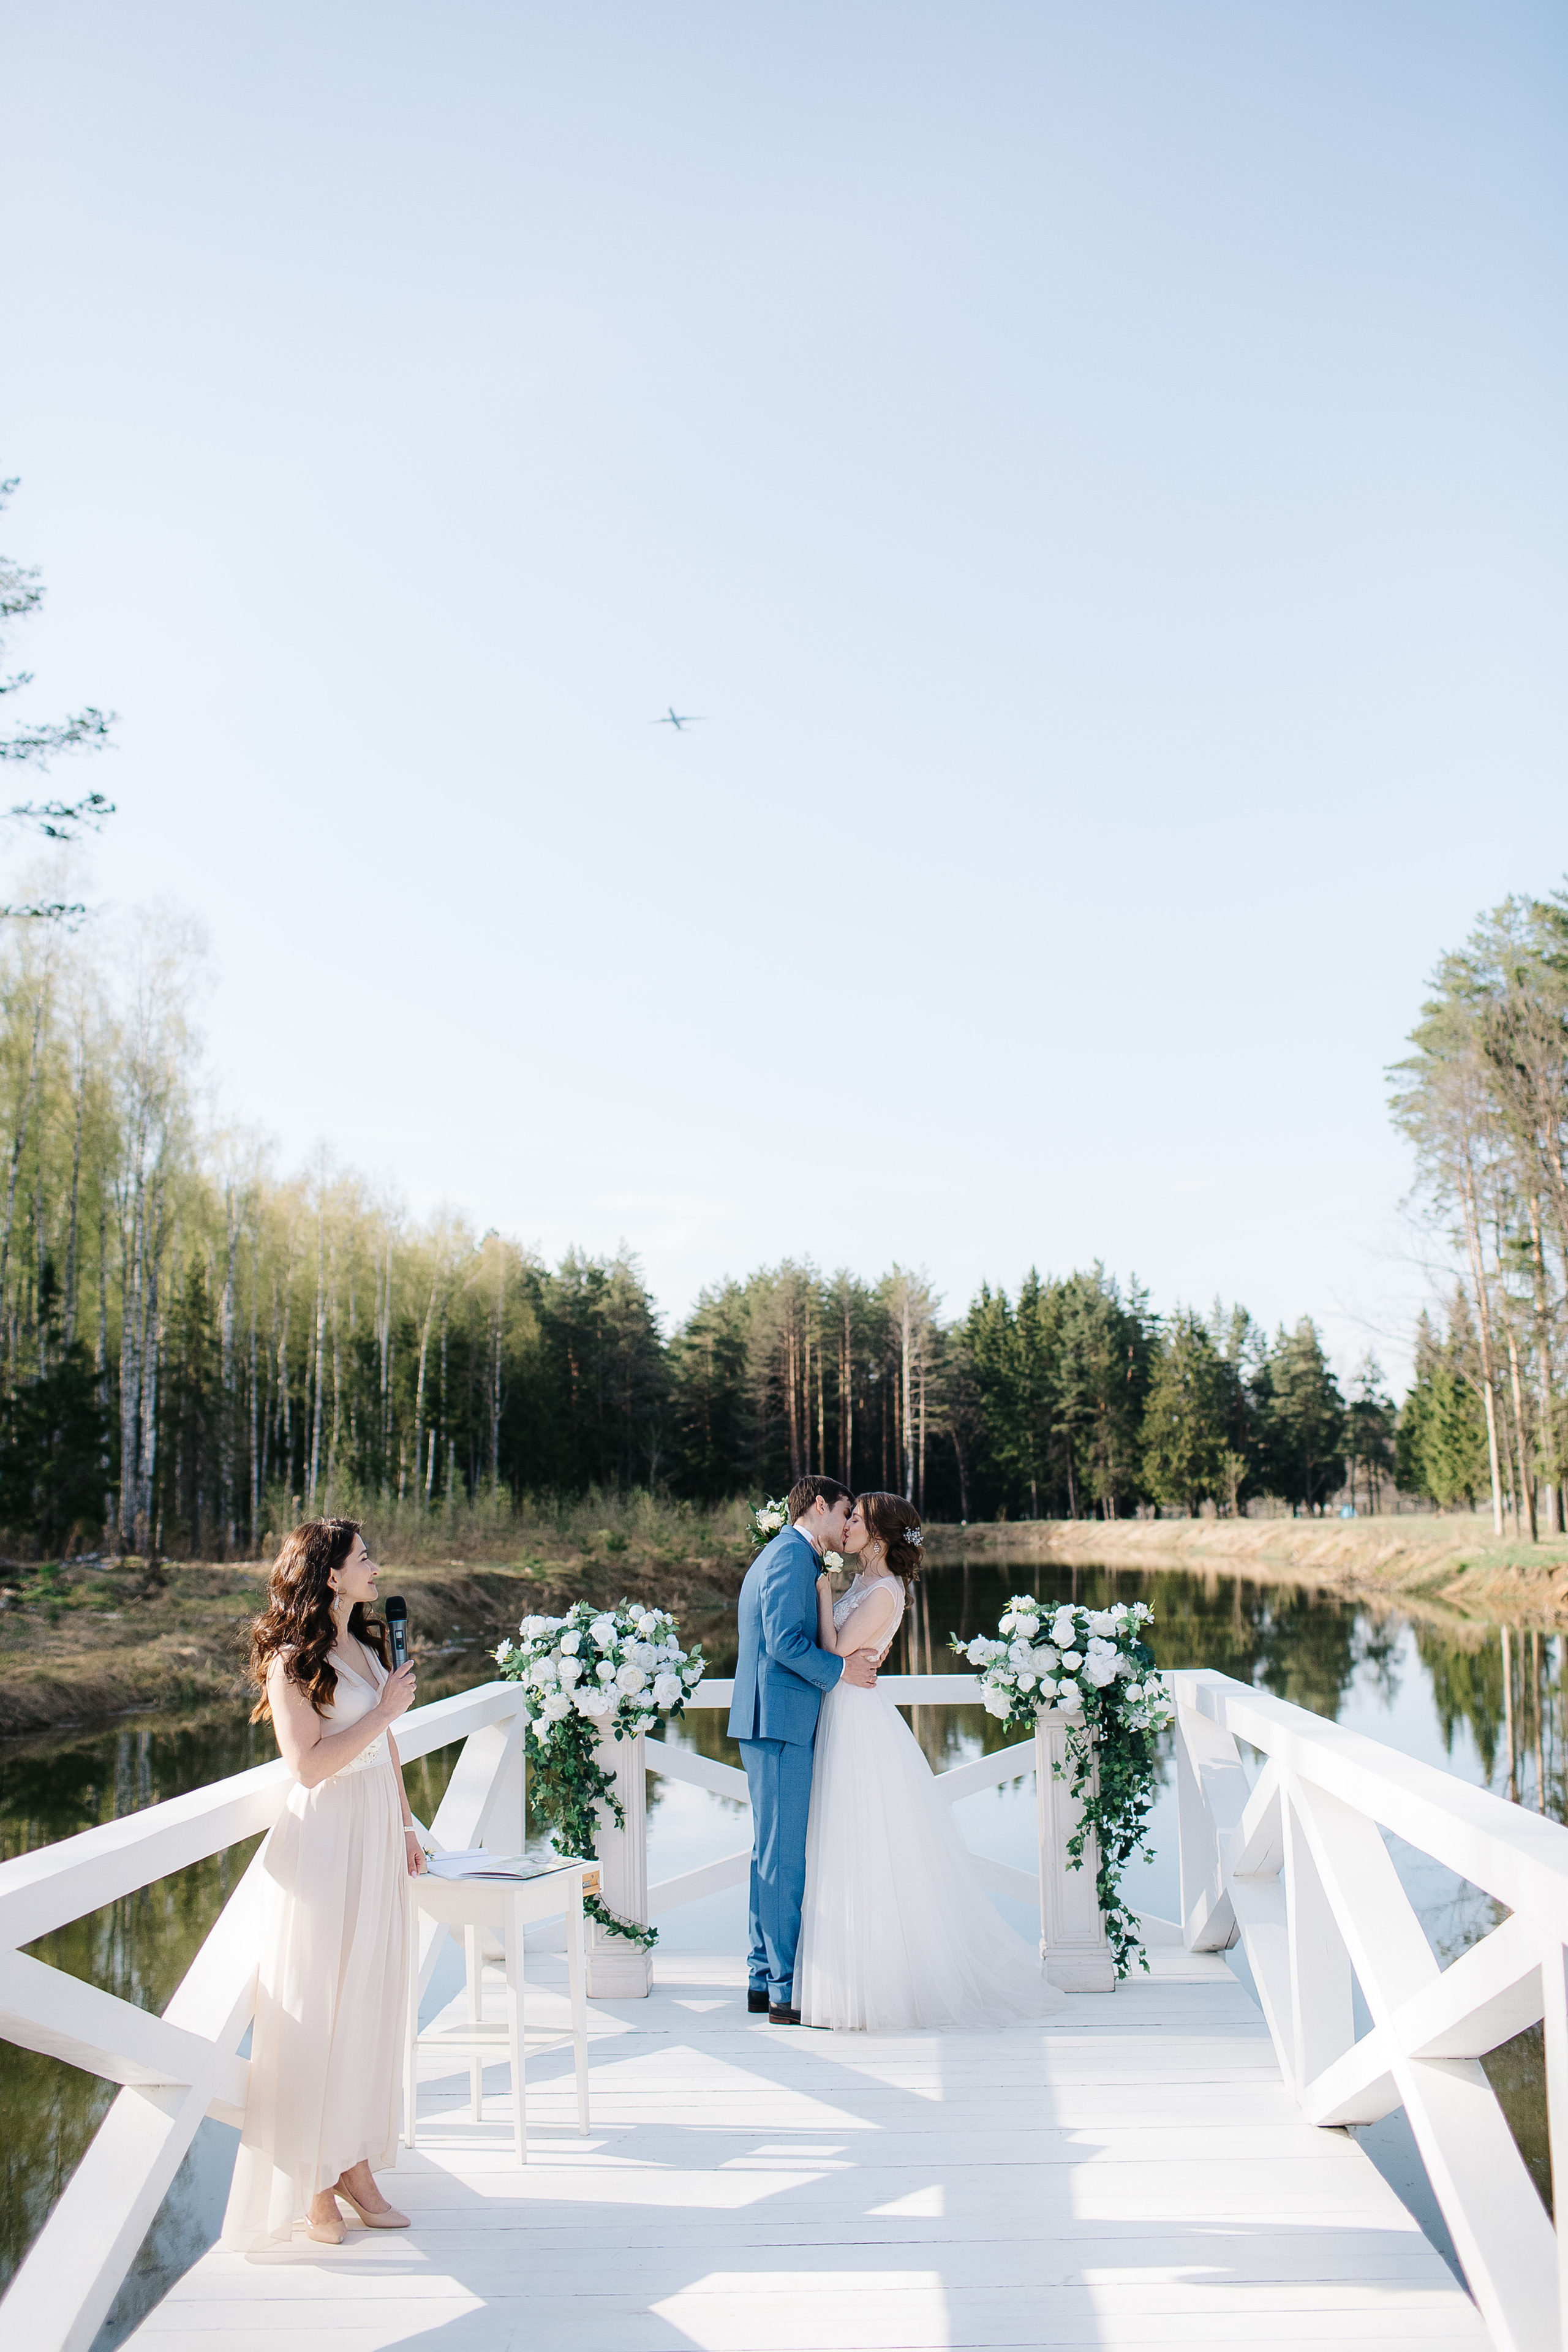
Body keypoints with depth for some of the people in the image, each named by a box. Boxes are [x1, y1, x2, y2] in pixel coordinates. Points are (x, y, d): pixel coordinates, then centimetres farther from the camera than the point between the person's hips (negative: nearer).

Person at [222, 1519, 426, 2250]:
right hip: (324, 1839, -8)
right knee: (321, 2006, 0)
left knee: (372, 1998, 11)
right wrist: (384, 1709, -17)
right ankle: (313, 2181, 13)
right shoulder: (292, 1659, -12)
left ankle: (356, 2164, 21)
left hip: (377, 1835, 8)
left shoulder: (366, 1644, 12)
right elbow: (309, 1764, -19)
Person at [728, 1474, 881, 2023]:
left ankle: (764, 1979, 20)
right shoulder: (792, 1555, -12)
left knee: (772, 1853, 14)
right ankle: (786, 1991, -1)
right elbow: (785, 1641, -20)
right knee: (784, 1856, -6)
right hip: (780, 1721, -11)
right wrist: (840, 1669, -11)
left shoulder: (783, 1554, 22)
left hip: (772, 1723, 11)